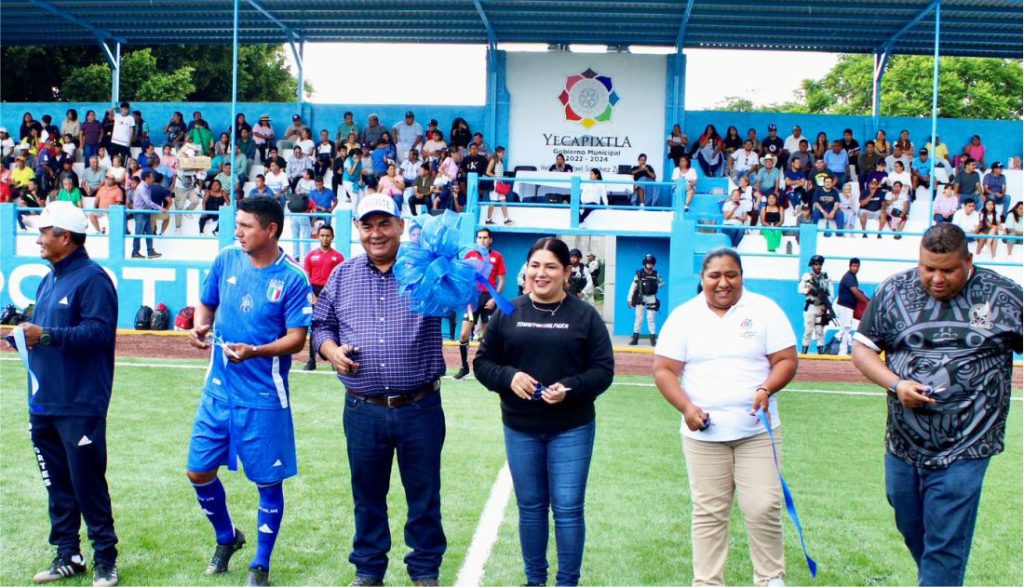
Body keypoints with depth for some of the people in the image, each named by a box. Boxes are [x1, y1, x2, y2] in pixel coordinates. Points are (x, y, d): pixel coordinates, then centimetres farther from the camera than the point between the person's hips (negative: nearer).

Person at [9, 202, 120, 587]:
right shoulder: (49, 280, 17)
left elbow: (100, 331, -22)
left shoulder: (92, 279, -12)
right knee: (57, 484, 14)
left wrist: (47, 336, -25)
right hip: (44, 403, 9)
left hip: (80, 406, -9)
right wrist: (25, 335, 6)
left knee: (87, 484, -3)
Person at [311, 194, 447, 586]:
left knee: (424, 494, 9)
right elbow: (321, 325, 15)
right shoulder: (342, 277, 8)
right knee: (367, 494, 15)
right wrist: (332, 351, -6)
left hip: (420, 408, -2)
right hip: (363, 410, 3)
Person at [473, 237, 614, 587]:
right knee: (530, 507, 13)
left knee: (568, 508, 1)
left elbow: (604, 370, -4)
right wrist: (509, 377, -16)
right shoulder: (508, 313, 3)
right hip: (520, 429, 2)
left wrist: (571, 387, -21)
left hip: (571, 429, -2)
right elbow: (482, 362, 4)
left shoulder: (585, 315, -2)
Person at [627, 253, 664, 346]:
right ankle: (635, 337, 6)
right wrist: (630, 299, -5)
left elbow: (663, 282, 18)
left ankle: (653, 338, 7)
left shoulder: (656, 274, 2)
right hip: (640, 298, -1)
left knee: (651, 318, 1)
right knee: (638, 318, 1)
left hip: (651, 298, 1)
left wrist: (657, 286, -5)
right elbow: (633, 286, -3)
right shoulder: (639, 274, -4)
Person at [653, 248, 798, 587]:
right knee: (708, 513, 7)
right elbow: (664, 370, 2)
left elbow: (786, 360, 0)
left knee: (763, 507, -4)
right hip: (703, 433, 1)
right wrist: (686, 407, -13)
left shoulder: (764, 310, 2)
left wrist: (766, 389, -19)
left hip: (757, 431, -1)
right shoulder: (684, 316, 3)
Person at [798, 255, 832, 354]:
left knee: (820, 331, 5)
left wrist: (827, 304, -10)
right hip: (810, 307, -2)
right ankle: (804, 351, -1)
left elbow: (830, 292, 3)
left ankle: (821, 351, 8)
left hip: (822, 307, 2)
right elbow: (800, 289, -7)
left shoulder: (826, 277, 7)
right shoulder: (807, 276, 0)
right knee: (808, 330, -4)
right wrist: (810, 290, -23)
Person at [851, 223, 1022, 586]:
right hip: (902, 445, 4)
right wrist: (896, 384, -12)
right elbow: (862, 348, 6)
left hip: (964, 450, -3)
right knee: (911, 532, 18)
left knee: (945, 548, -3)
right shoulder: (894, 291, 1)